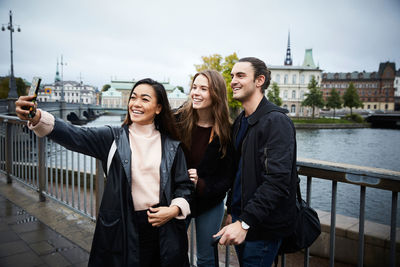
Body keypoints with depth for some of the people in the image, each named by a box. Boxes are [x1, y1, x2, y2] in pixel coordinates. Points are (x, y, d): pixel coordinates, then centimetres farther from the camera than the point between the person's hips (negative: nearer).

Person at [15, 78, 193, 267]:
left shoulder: (171, 145, 1)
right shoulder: (113, 138, -2)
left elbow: (184, 185, 7)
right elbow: (75, 136, -17)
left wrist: (175, 209, -11)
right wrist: (37, 118, -33)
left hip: (163, 227, 1)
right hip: (122, 229, 0)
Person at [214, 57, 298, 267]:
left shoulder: (276, 121, -17)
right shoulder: (240, 121, 10)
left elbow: (278, 180, -26)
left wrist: (245, 222, -28)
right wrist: (233, 211, 17)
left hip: (263, 228, -8)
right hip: (241, 218, 8)